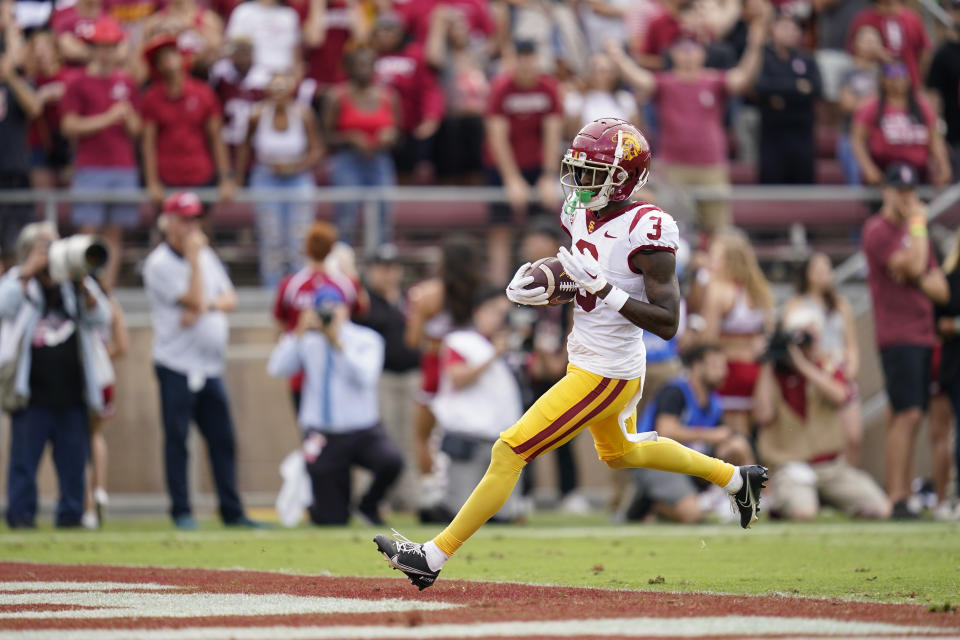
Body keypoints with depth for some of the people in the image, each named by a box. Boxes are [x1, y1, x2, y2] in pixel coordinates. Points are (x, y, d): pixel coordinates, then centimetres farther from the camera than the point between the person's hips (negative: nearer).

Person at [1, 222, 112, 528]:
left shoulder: (74, 285, 11)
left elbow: (100, 318, -1)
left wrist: (83, 284, -14)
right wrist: (29, 272, -16)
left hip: (72, 396, 2)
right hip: (32, 396, -2)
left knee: (73, 462, 3)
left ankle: (71, 515, 11)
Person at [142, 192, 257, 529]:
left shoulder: (207, 257, 15)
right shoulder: (160, 264, -8)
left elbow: (230, 299, 10)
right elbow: (193, 299, -16)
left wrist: (206, 306, -9)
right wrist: (194, 257, -12)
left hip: (211, 367, 7)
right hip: (177, 368, -7)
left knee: (223, 440, 5)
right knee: (176, 439, -3)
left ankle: (232, 511, 9)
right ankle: (181, 511, 3)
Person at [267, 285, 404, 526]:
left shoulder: (366, 340, 1)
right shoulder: (307, 341, 6)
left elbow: (365, 377, -16)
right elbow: (277, 369, -8)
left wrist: (338, 342, -22)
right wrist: (300, 333, -15)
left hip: (363, 432, 0)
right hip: (323, 437, 0)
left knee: (391, 461, -34)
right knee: (332, 522, -3)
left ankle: (368, 506, -2)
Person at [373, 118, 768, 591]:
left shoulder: (645, 231, -25)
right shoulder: (583, 214, 0)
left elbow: (667, 323, -26)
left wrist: (603, 289, -34)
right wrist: (532, 292, -3)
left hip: (606, 375, -10)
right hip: (585, 360, 10)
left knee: (508, 453, -9)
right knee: (621, 453, 33)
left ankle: (434, 557, -2)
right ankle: (736, 478, 47)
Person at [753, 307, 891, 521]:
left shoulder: (829, 369, 7)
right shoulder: (774, 373, -1)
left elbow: (839, 396, -18)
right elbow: (764, 416, -18)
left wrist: (803, 365, -20)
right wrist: (768, 370, -13)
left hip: (833, 466, 4)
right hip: (791, 465, -4)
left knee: (880, 509, -9)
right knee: (802, 512, -34)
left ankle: (825, 497, 16)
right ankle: (781, 501, 2)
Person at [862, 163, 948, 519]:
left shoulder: (914, 231, 21)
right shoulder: (878, 229, -4)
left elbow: (941, 289, 16)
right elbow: (913, 264, -19)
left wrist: (914, 277, -5)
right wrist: (918, 223, -6)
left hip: (923, 337, 8)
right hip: (897, 337, -8)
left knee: (908, 417, 6)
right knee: (907, 415, -16)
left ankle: (899, 495, 6)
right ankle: (897, 499, -18)